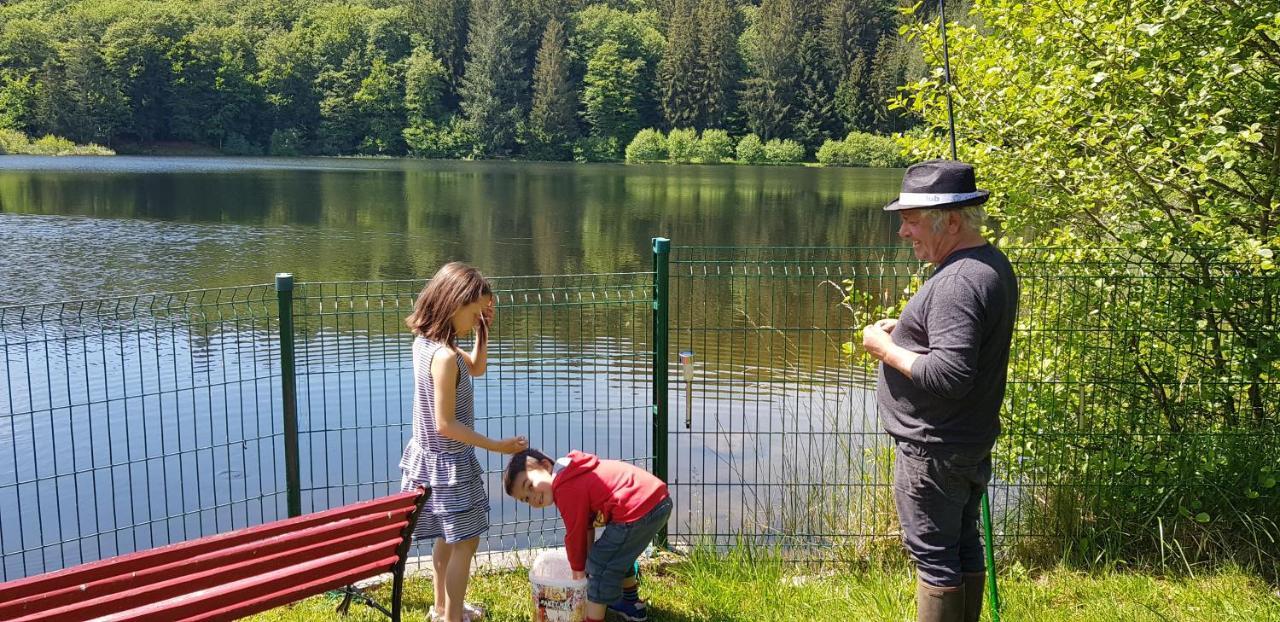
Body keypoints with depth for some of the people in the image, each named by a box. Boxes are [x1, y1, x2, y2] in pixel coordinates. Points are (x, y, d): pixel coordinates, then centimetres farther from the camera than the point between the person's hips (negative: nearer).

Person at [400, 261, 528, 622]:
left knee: (448, 537, 23)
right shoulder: (445, 356, -27)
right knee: (465, 541, 4)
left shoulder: (425, 341, 1)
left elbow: (476, 368, 16)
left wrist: (484, 330, 2)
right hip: (450, 462, -10)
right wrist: (497, 446, -19)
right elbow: (446, 425, -25)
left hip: (430, 456, 10)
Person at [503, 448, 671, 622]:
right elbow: (586, 524, 27)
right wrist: (586, 558, 31)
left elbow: (575, 534, -1)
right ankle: (632, 604, 49)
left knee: (601, 566, 0)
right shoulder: (572, 476, 20)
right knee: (617, 555, 32)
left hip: (639, 512, -11)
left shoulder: (568, 490, -11)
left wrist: (578, 568, 15)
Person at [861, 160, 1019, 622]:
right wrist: (907, 328, 8)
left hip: (934, 450, -10)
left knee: (934, 554, 1)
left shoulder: (959, 282, -24)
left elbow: (949, 376, -31)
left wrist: (887, 349, -18)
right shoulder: (992, 263, 8)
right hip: (973, 441, 10)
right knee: (963, 545, 19)